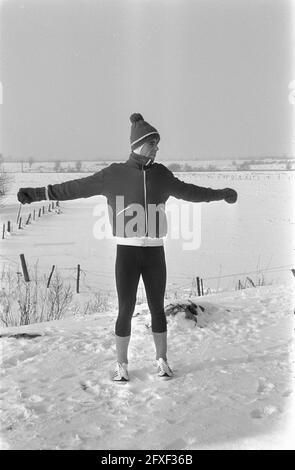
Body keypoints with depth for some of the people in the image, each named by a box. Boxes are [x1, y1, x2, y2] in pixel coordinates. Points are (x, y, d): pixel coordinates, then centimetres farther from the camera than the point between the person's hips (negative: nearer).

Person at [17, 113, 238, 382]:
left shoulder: (161, 174, 7)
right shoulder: (115, 174, -3)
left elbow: (187, 191, 22)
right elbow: (77, 187, -4)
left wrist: (220, 194, 32)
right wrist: (37, 194, -9)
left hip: (154, 252, 3)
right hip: (127, 251, -2)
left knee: (158, 309, 11)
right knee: (126, 311, 2)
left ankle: (162, 360, 29)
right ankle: (121, 364, 22)